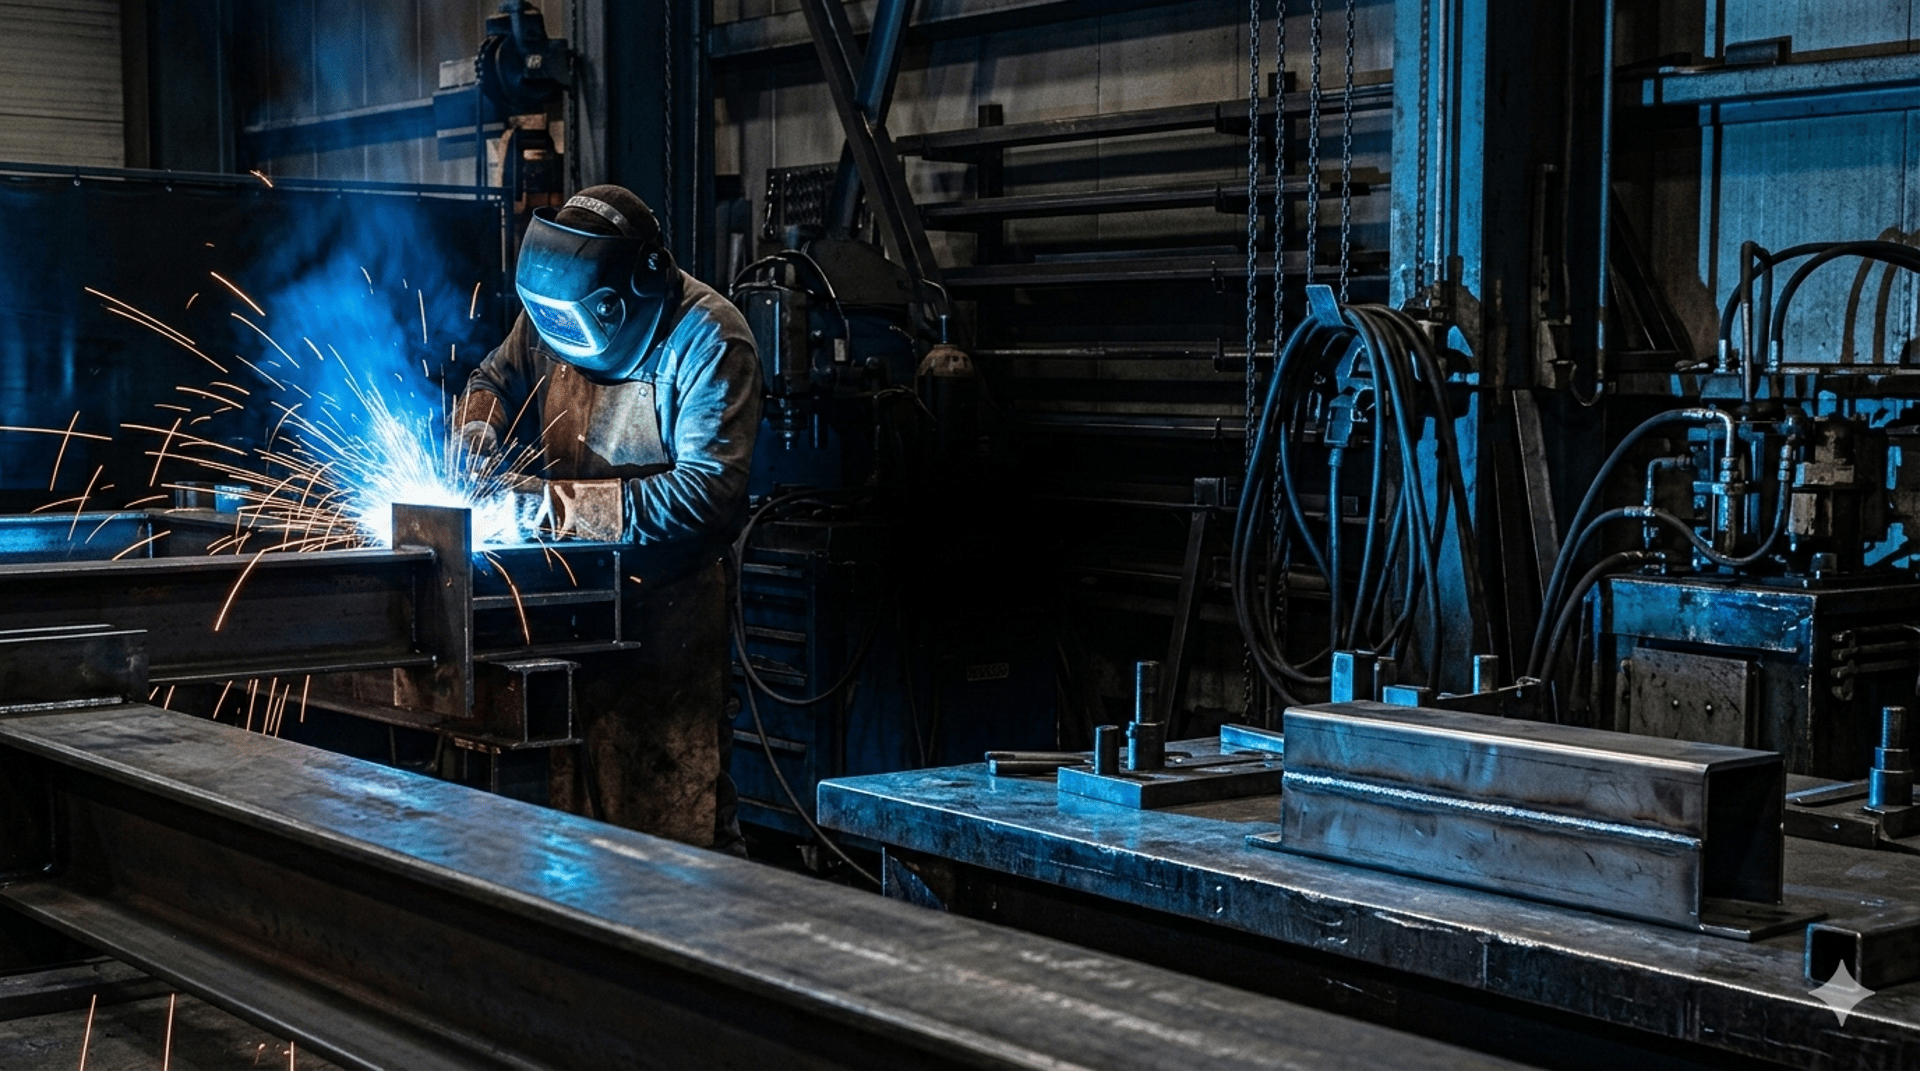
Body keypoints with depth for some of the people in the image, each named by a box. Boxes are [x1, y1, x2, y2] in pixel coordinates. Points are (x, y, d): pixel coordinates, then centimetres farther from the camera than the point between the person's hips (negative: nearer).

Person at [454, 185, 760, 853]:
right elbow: (497, 377, 23)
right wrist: (479, 421, -3)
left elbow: (711, 493, -26)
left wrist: (559, 503, -27)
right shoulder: (554, 307, 3)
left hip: (664, 608, -6)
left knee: (673, 812, -4)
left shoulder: (708, 338, -16)